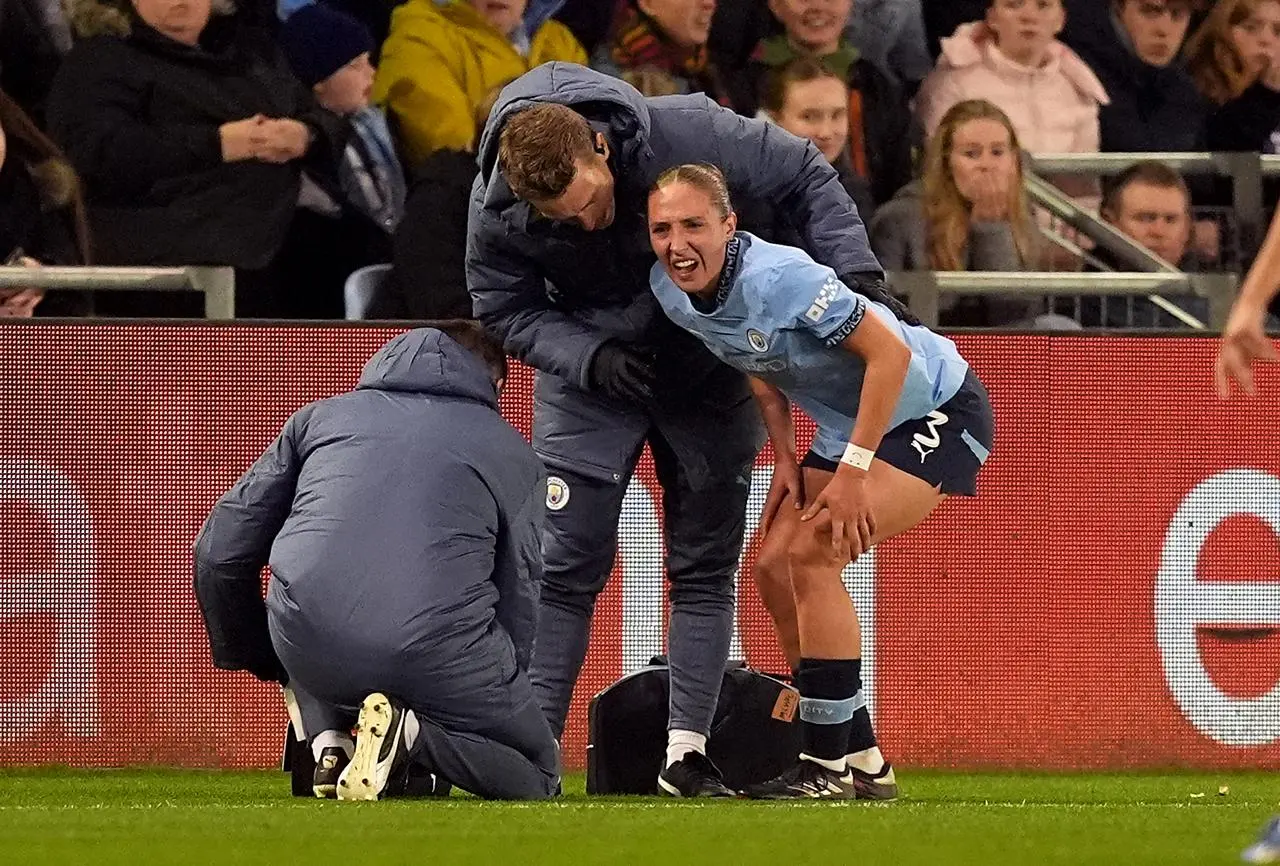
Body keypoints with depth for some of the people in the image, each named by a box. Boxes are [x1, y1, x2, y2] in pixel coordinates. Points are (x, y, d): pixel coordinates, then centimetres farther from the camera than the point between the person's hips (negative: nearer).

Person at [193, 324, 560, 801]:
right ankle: (412, 732, -10)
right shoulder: (514, 455, 22)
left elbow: (219, 551, 25)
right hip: (437, 650, -2)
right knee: (537, 774, 18)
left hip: (308, 648, 2)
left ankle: (329, 742, 10)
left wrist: (257, 656, 40)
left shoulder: (321, 416, 26)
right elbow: (517, 597, 23)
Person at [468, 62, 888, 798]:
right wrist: (591, 358, -26)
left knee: (706, 565, 1)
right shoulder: (497, 211, -25)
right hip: (587, 372, -1)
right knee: (567, 566, -6)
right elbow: (506, 312, -10)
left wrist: (855, 271, -25)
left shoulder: (683, 133, -30)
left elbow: (805, 176, -16)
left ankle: (687, 753, 5)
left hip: (705, 372, 1)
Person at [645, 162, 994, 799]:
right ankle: (862, 765, 11)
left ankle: (828, 765, -15)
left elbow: (890, 351, -28)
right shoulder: (671, 292, -5)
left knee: (812, 553, -21)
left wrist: (853, 472, -27)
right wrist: (785, 456, 3)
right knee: (775, 568, 1)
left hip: (936, 411, -9)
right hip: (846, 424, 9)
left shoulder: (777, 277, -30)